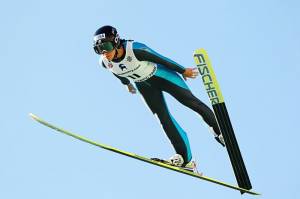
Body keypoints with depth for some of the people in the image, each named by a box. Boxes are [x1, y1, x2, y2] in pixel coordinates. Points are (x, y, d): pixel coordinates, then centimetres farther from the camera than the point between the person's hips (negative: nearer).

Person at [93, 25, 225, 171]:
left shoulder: (135, 50, -36)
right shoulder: (104, 62, -19)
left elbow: (160, 58, -23)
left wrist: (183, 71, -12)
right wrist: (127, 83, 23)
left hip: (161, 75, -4)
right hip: (144, 85, 4)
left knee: (190, 101, -1)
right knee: (163, 116, -5)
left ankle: (217, 128, 21)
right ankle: (185, 157, -5)